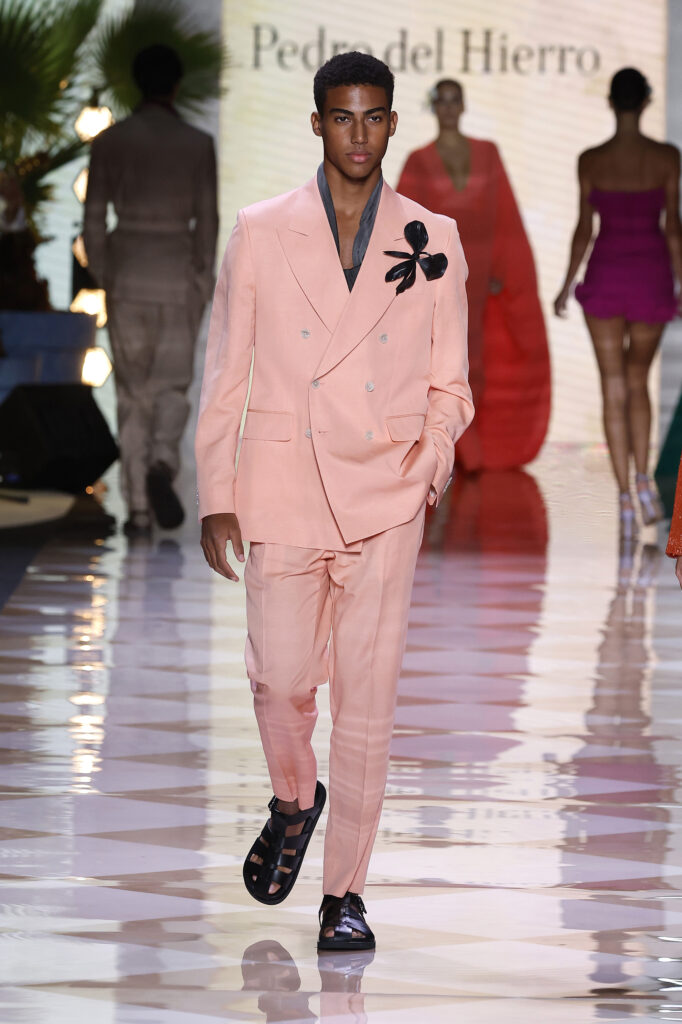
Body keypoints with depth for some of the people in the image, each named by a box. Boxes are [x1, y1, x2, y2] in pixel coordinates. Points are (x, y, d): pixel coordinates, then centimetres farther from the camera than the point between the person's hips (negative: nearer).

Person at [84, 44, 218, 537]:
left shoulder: (110, 141, -1)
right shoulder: (198, 144, -3)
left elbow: (94, 218, -1)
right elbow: (207, 220, -3)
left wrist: (102, 277, 9)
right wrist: (203, 284, 5)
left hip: (126, 271, 1)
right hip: (177, 272, -1)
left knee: (133, 390, 9)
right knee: (173, 385, 8)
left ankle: (139, 509, 4)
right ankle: (163, 463, -23)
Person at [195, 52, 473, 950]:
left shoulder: (431, 241, 7)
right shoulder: (262, 234, 5)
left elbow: (448, 383, 12)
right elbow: (225, 376, 6)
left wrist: (437, 451, -7)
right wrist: (216, 498, 1)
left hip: (385, 496, 0)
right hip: (282, 488, 0)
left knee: (367, 693, -3)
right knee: (281, 680, -7)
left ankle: (345, 892, 6)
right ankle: (294, 802, 26)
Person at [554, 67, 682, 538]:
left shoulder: (591, 161, -6)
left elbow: (584, 229, -4)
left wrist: (567, 286, 6)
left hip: (605, 273, 0)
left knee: (614, 388, 4)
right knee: (638, 379, 18)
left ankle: (625, 496, -3)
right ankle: (643, 476, 1)